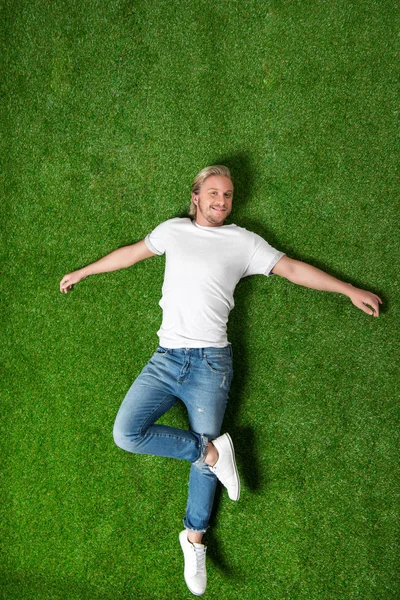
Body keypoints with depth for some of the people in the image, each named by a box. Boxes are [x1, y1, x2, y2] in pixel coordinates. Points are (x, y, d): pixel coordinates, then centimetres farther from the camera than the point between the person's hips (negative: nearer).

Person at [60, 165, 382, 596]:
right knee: (126, 434, -14)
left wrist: (349, 290, 7)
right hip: (166, 358, 2)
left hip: (210, 362, -2)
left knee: (203, 455, 0)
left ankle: (194, 540, 19)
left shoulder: (243, 242, 6)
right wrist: (82, 272, 32)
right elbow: (131, 253, 25)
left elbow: (293, 269, 8)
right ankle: (214, 451, -1)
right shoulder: (173, 230, 13)